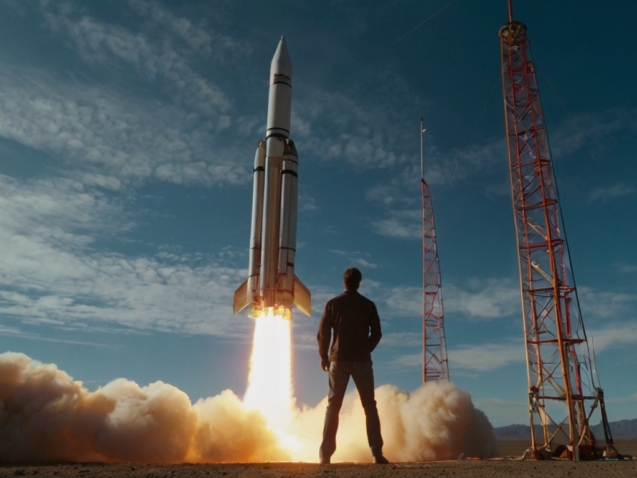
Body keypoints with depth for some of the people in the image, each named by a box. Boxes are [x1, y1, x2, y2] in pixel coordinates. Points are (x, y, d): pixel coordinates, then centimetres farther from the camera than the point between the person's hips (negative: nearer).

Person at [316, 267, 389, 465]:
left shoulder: (332, 304, -1)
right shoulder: (368, 305, 2)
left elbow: (323, 334, -2)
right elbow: (376, 334, 5)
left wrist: (324, 356, 12)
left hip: (339, 360, 0)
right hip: (362, 361, 0)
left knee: (333, 407, 5)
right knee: (369, 406, 6)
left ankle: (325, 454, 2)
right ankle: (377, 453, 0)